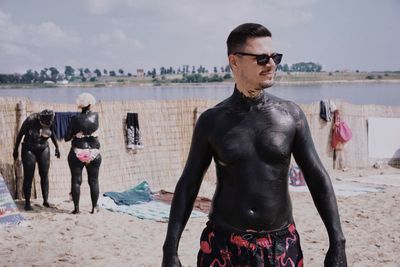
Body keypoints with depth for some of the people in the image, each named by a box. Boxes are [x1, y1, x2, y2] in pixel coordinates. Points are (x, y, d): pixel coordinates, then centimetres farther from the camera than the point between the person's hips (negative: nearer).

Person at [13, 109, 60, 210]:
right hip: (29, 150, -3)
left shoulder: (50, 122, -11)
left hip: (44, 149, 3)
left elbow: (52, 134, 9)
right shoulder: (30, 120, -21)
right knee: (28, 176, -5)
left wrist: (57, 147, 12)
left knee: (44, 175, -1)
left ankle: (45, 200, 4)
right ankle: (27, 202, 0)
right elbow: (20, 134, -9)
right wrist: (15, 150, -2)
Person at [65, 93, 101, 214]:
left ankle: (76, 207, 3)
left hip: (77, 154, -2)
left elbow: (66, 138, -5)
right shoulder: (96, 116, -3)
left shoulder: (75, 119, -7)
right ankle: (94, 207, 9)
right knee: (94, 181, 8)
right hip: (93, 153, 2)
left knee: (76, 180, 4)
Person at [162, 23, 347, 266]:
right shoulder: (212, 121, -2)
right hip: (223, 245, -1)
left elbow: (318, 178, 1)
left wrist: (337, 242, -5)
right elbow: (188, 186, 2)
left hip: (281, 246, 1)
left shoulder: (291, 115, -1)